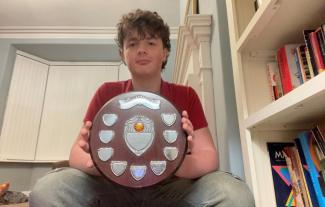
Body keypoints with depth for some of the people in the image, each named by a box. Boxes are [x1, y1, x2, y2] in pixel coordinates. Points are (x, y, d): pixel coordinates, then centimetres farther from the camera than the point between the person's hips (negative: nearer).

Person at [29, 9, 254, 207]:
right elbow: (77, 152, -6)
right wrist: (94, 162, -30)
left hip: (172, 188, 0)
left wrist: (184, 164, -35)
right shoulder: (107, 93, -2)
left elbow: (209, 156, -11)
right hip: (115, 187, 1)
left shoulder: (186, 96, -4)